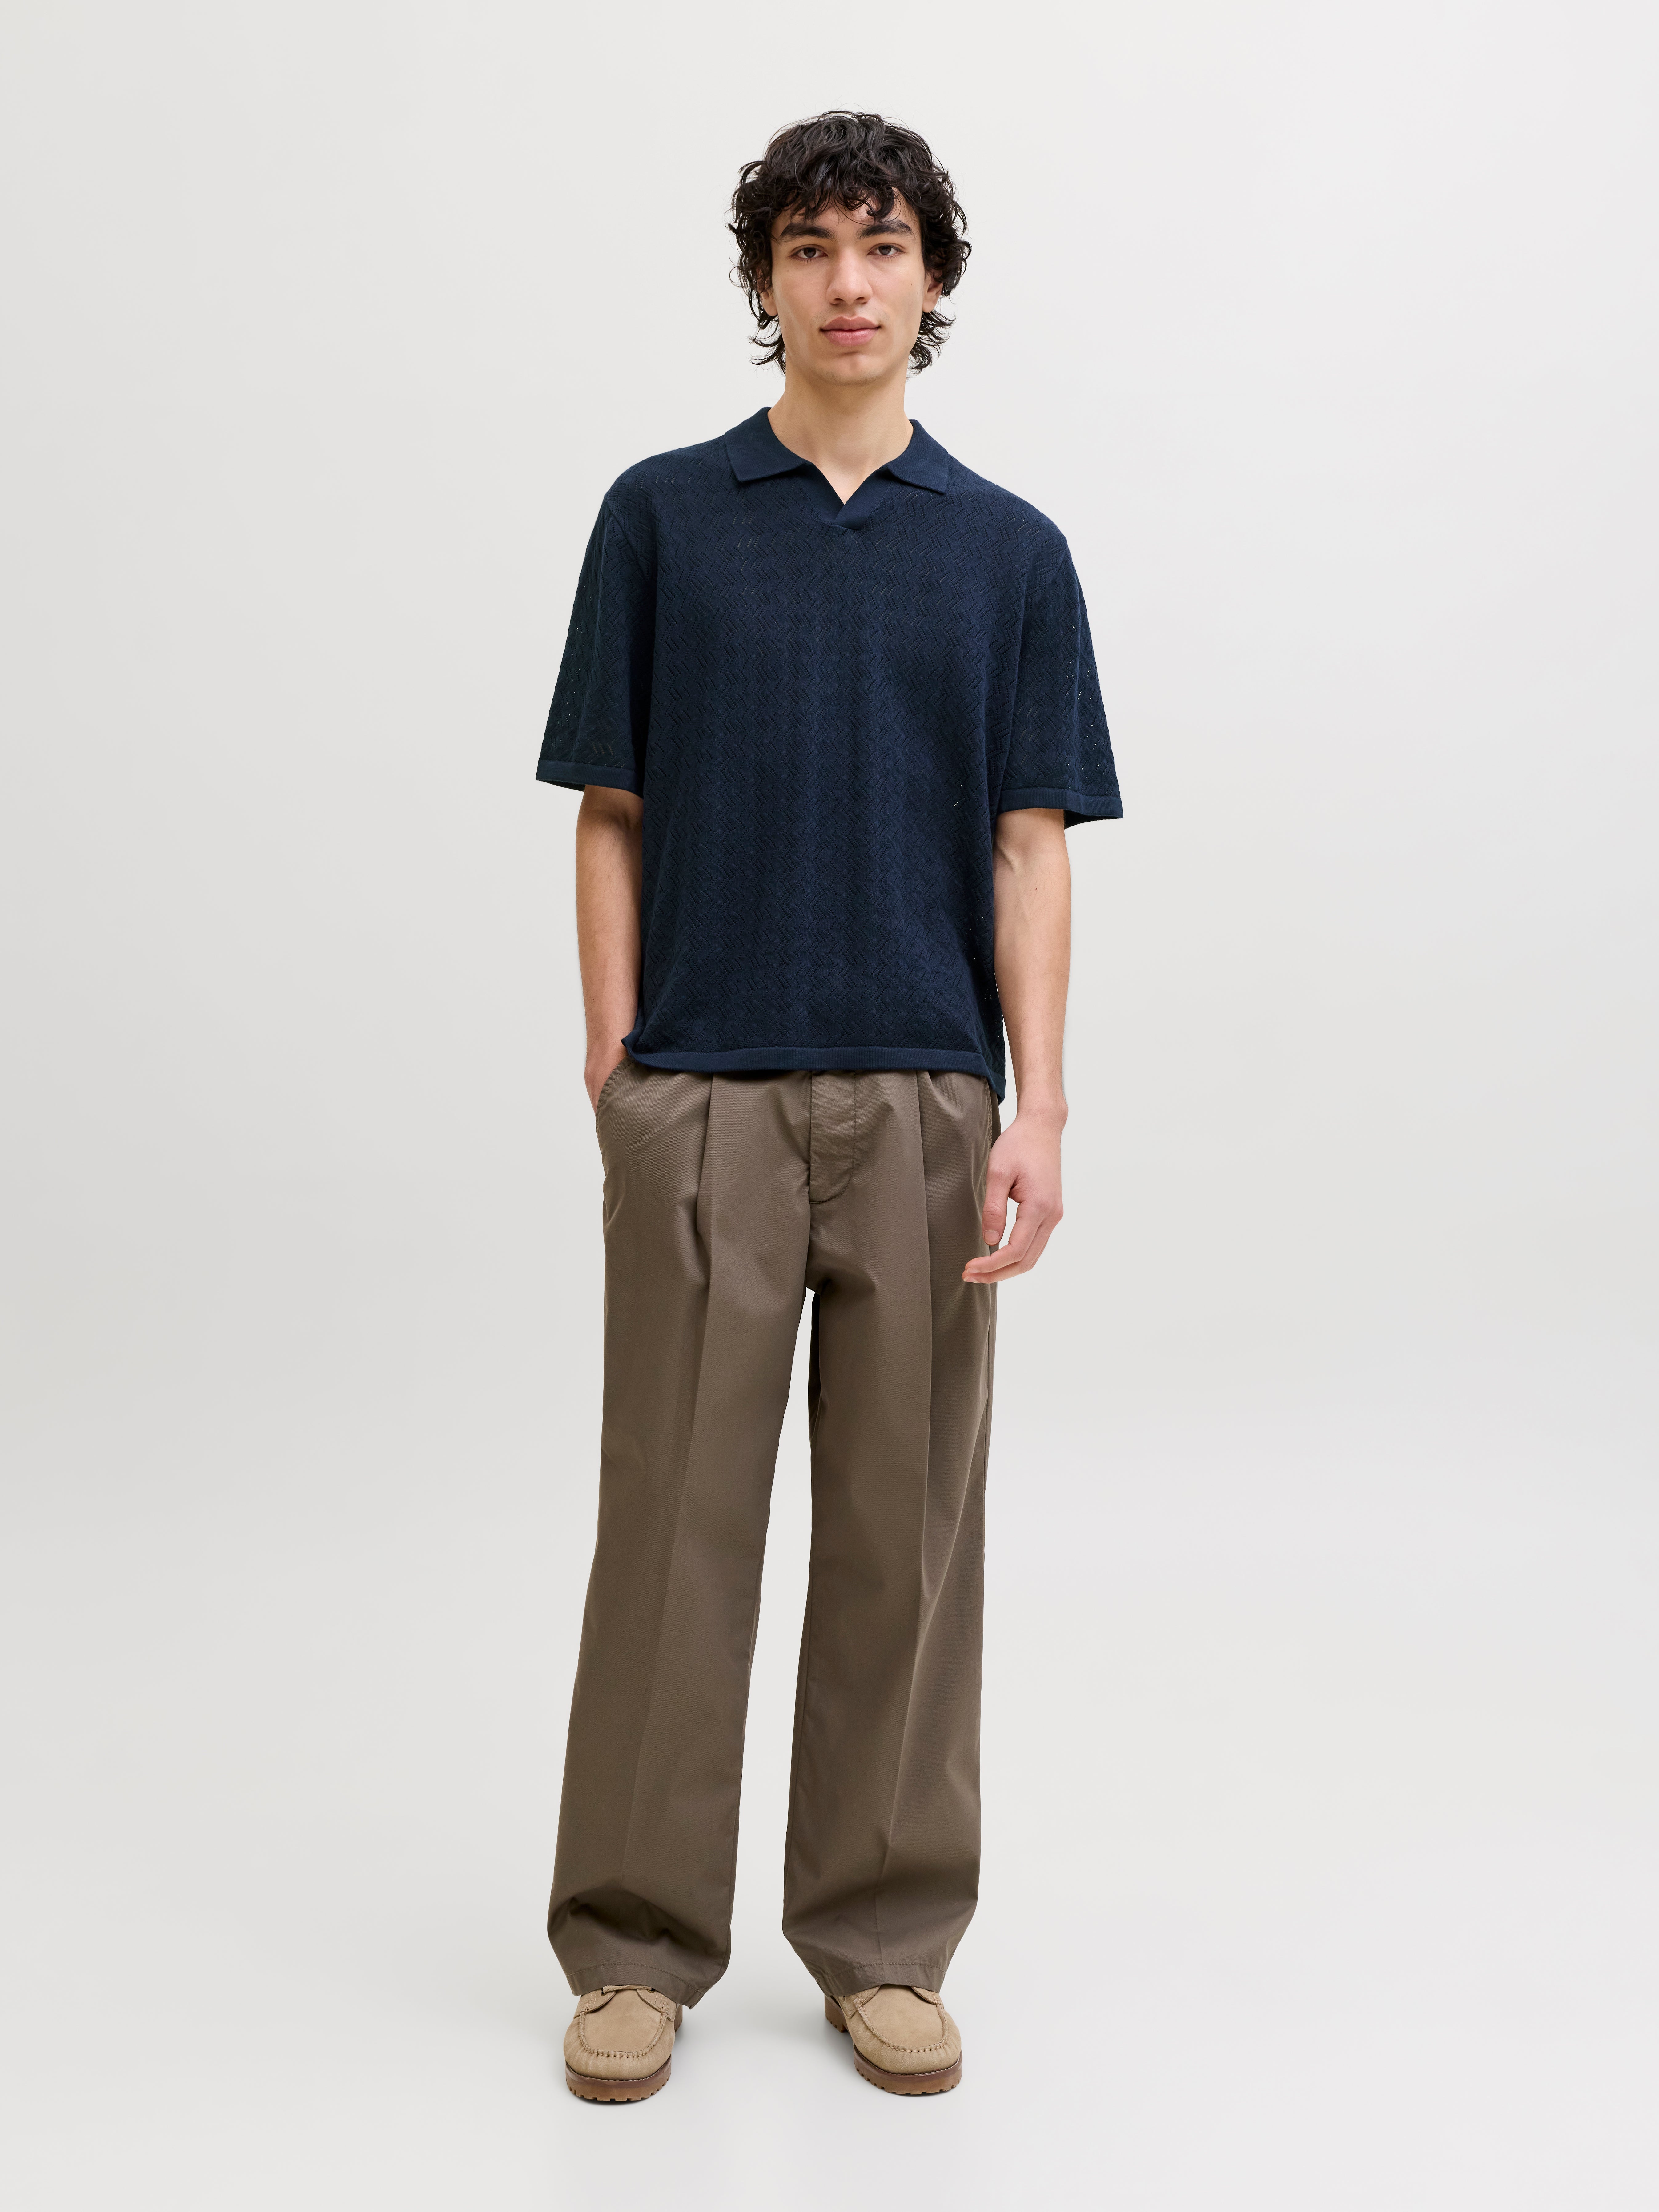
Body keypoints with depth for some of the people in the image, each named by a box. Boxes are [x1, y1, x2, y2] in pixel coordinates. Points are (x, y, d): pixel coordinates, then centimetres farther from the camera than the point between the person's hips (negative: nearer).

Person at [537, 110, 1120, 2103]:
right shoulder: (662, 517, 6)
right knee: (675, 1522, 3)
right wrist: (615, 1075, -4)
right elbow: (612, 817, 4)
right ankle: (636, 1941, 18)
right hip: (701, 1098, -1)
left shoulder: (1009, 551, 8)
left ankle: (885, 1940, 22)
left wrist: (1036, 1108, -8)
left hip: (924, 1100, 1)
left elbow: (1030, 844, 3)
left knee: (906, 1534, 7)